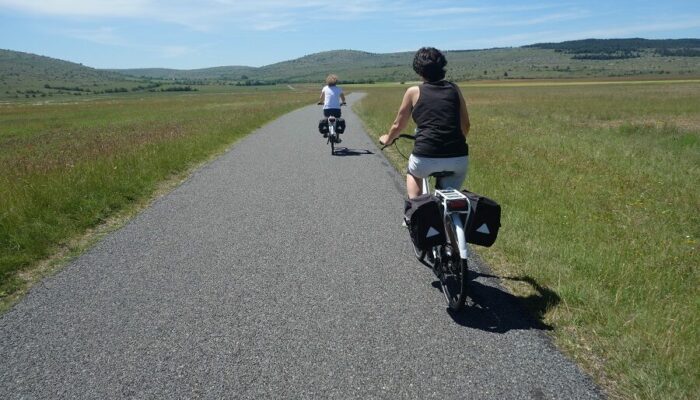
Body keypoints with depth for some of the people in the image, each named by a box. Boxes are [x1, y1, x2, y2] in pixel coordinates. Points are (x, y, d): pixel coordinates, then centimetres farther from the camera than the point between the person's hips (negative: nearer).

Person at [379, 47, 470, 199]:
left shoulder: (414, 91, 5)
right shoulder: (454, 89, 11)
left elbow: (398, 125, 15)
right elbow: (465, 125, 16)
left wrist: (387, 139, 36)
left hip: (426, 159, -1)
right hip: (458, 160, 2)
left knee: (413, 170, 34)